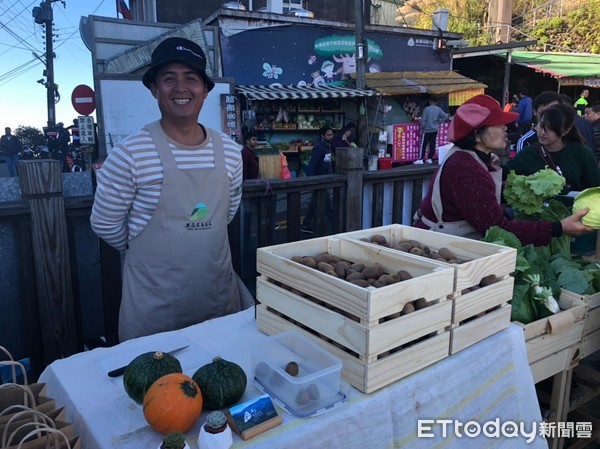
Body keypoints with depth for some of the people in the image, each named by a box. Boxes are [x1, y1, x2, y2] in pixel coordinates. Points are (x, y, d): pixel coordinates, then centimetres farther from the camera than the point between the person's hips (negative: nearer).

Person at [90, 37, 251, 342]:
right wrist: (148, 253, 8)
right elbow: (104, 224, -5)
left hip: (221, 294, 4)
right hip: (154, 303, -4)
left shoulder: (230, 152, -1)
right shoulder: (130, 153, -15)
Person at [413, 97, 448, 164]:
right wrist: (439, 122, 10)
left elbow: (423, 120, -12)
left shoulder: (426, 109, -10)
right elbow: (445, 116, 0)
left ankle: (421, 159, -4)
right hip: (435, 130, 5)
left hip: (427, 130, -4)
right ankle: (430, 159, 11)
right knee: (432, 145, 8)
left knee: (423, 145, -2)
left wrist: (421, 129, -4)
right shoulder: (438, 109, 3)